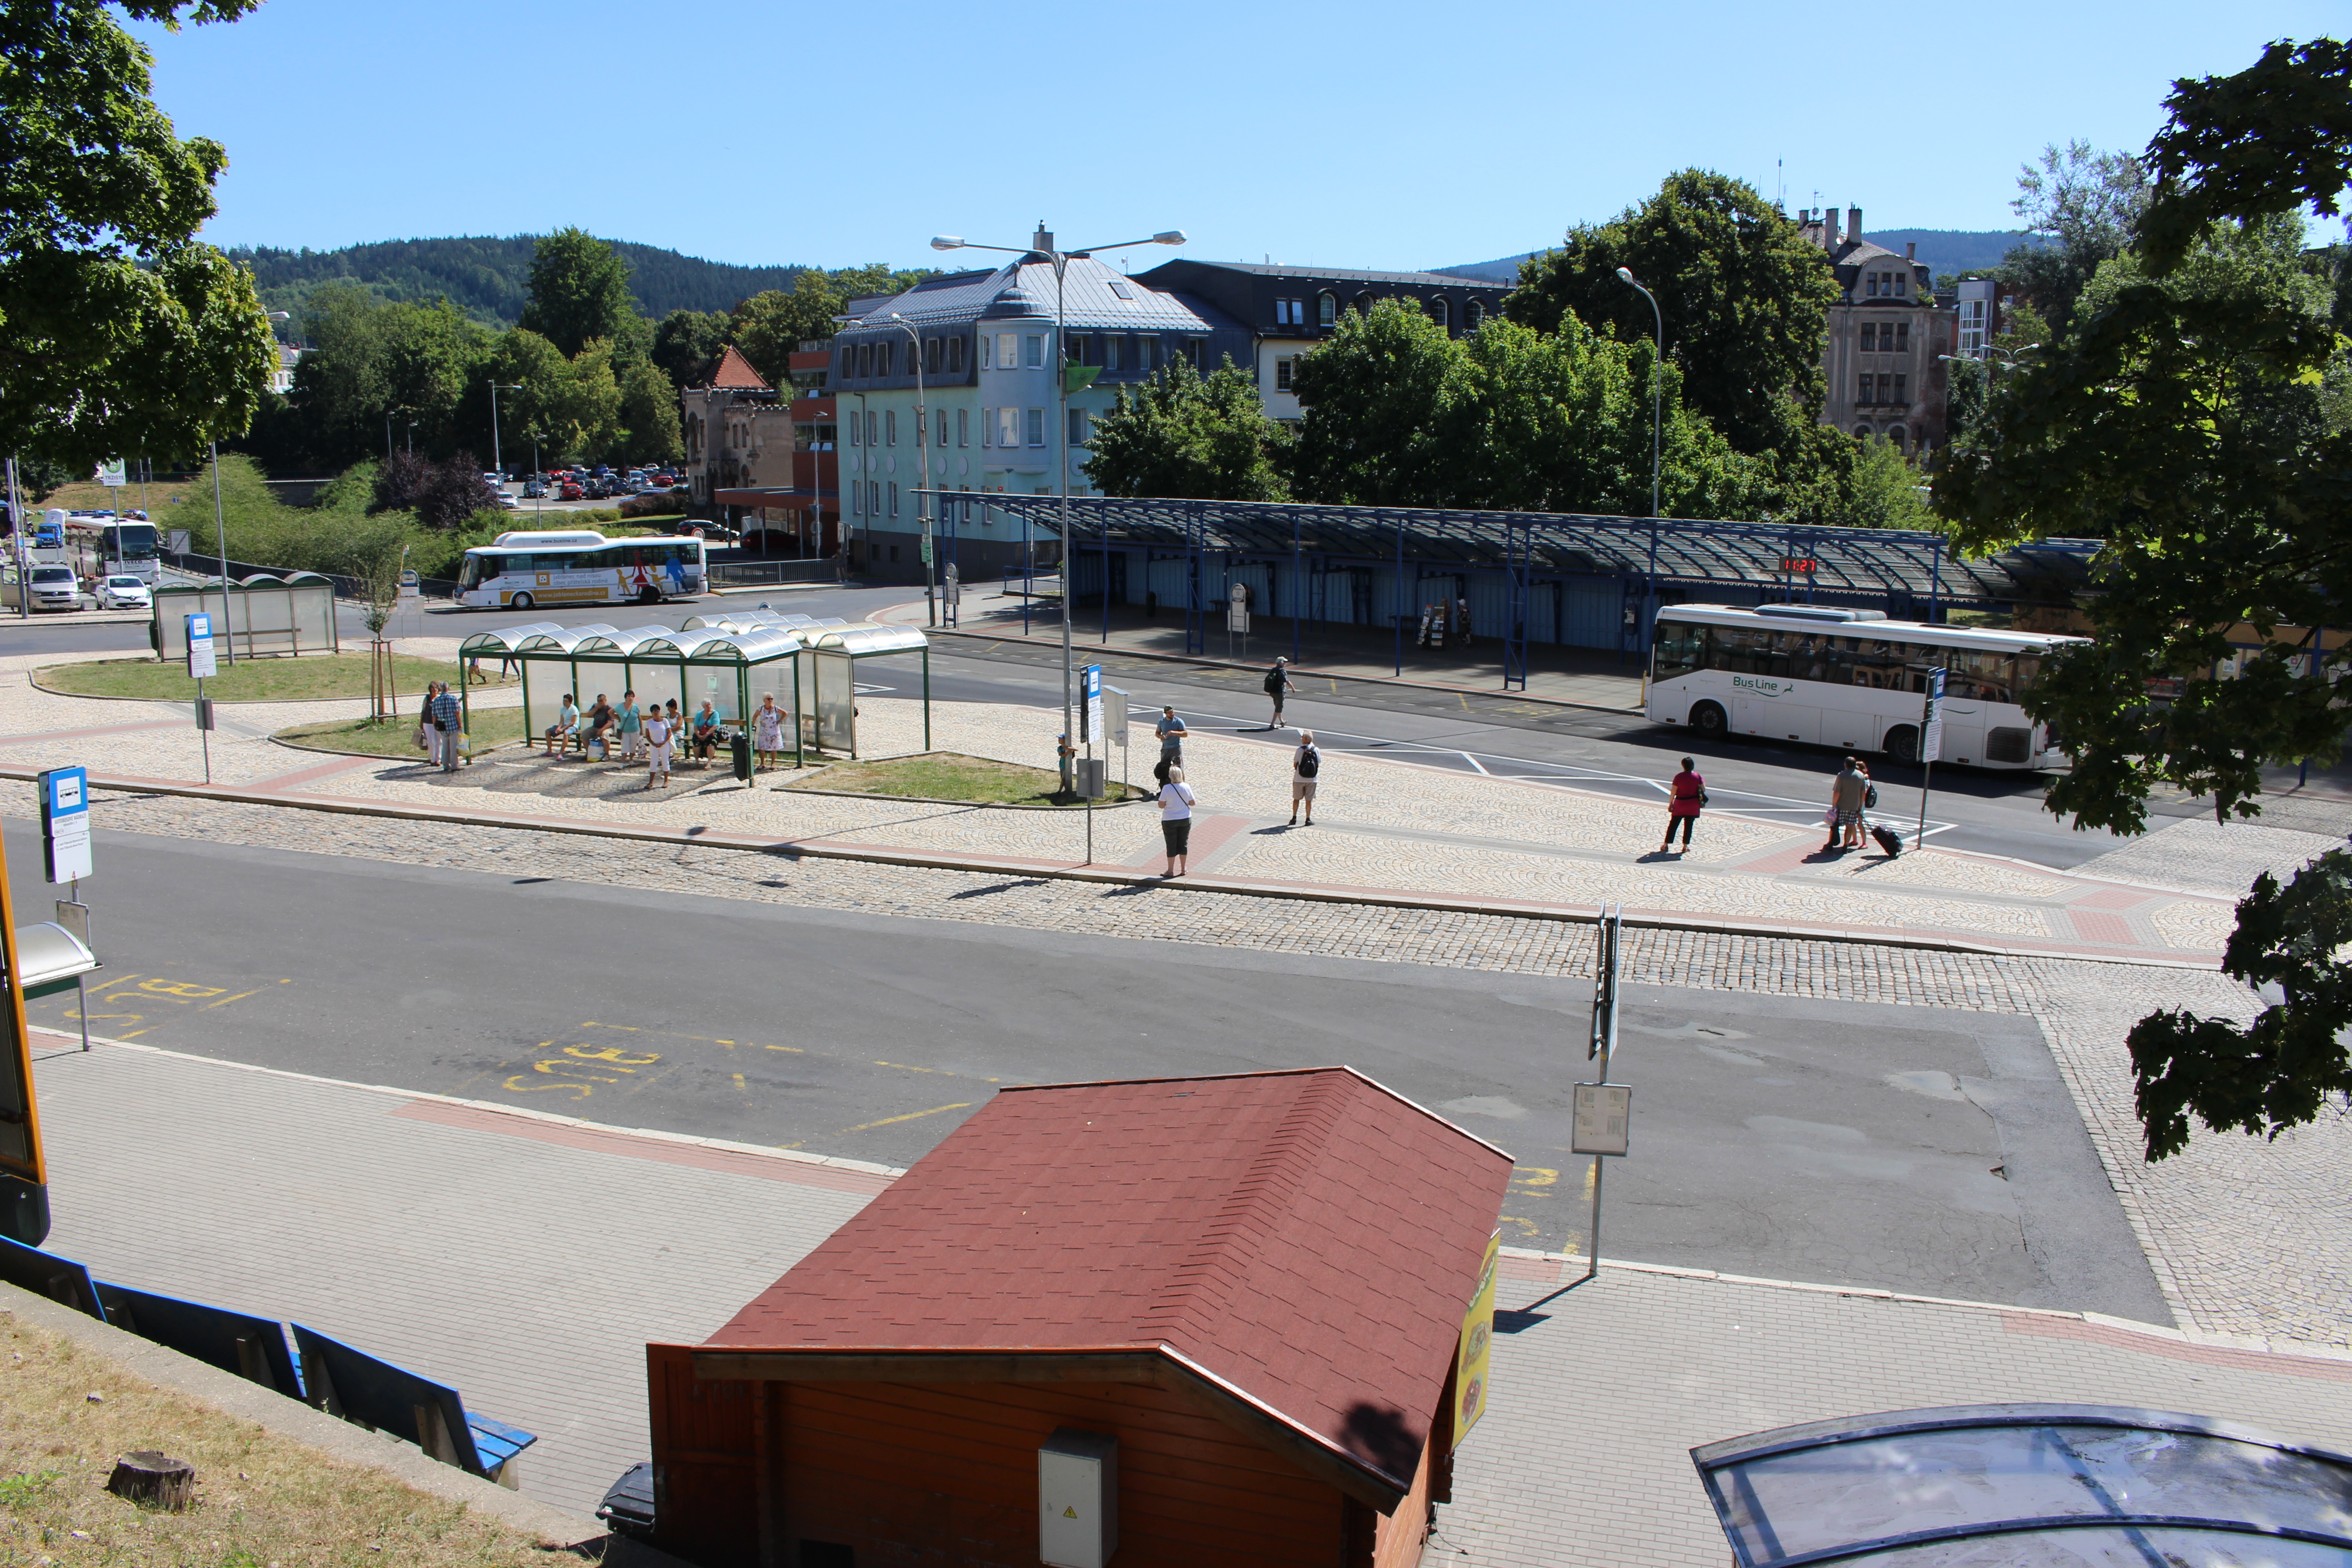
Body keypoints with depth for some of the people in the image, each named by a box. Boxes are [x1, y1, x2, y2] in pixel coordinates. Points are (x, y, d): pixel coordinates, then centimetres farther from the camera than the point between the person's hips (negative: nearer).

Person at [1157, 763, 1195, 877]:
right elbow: (1192, 803, 1)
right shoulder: (1186, 787, -7)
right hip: (1185, 819, 3)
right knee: (1183, 844, 14)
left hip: (1170, 821, -3)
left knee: (1171, 845, 6)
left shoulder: (1167, 788, -17)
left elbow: (1161, 805, -14)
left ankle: (1170, 871, 12)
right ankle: (1183, 869, 22)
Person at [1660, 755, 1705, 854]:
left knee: (1673, 824, 7)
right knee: (1689, 825, 9)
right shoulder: (1697, 776, -6)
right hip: (1693, 805, 2)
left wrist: (1671, 803, 2)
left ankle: (1666, 845, 10)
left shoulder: (1679, 777, -14)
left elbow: (1673, 792, -10)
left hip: (1680, 804, -2)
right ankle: (1685, 846, 10)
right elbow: (1704, 789, -2)